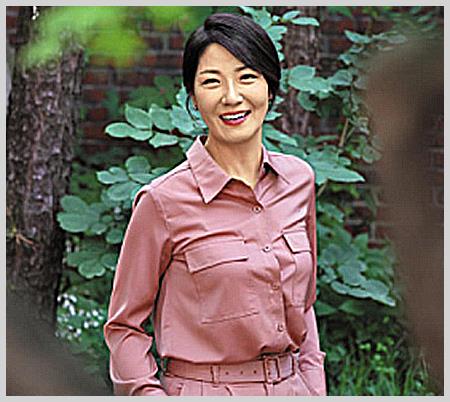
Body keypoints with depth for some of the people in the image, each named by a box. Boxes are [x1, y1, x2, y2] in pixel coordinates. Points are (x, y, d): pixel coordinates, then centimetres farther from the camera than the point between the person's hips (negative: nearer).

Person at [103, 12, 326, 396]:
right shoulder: (163, 201, -12)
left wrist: (315, 388, 6)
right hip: (207, 393, -4)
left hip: (292, 387, 4)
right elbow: (124, 325, -5)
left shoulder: (299, 179, 2)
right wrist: (151, 394, -17)